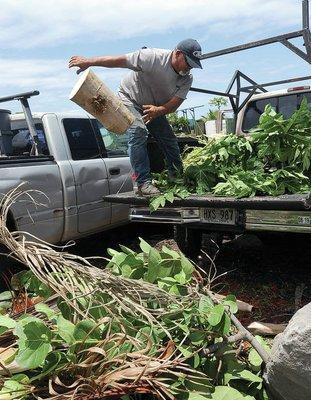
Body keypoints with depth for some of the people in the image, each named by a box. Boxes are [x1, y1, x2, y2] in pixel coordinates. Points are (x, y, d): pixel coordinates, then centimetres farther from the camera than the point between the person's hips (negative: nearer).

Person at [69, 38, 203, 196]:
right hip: (130, 99, -6)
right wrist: (88, 62, -27)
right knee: (138, 132, -28)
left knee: (170, 141, -1)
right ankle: (143, 182, -27)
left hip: (155, 108, 6)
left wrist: (159, 110, -43)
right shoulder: (154, 57, -29)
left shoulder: (187, 78, -12)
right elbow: (120, 60, -28)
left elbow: (175, 104, -21)